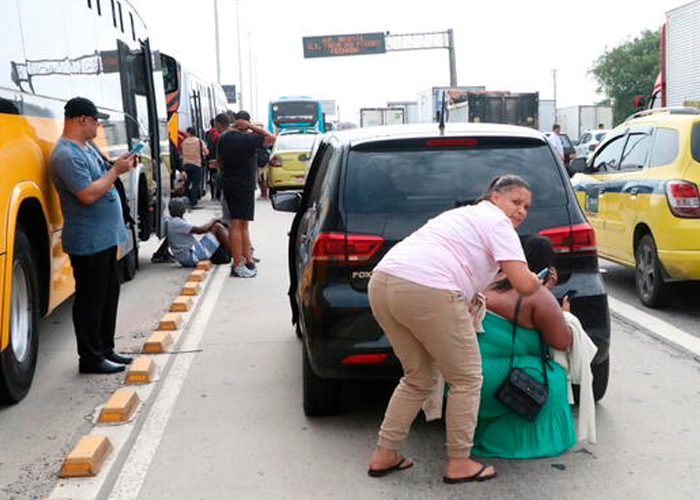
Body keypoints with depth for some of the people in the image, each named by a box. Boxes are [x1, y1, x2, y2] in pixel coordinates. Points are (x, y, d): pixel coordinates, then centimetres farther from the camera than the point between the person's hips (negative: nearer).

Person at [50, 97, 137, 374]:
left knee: (109, 294, 16)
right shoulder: (66, 155, -18)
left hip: (105, 237, 10)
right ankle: (90, 359, 10)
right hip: (87, 242, -10)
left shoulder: (86, 147, 13)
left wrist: (118, 167, 5)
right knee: (90, 299, -1)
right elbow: (88, 194, -25)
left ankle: (105, 349, 28)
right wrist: (116, 170, -15)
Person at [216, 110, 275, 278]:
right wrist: (251, 126, -10)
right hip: (244, 186, -8)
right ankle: (237, 265, -6)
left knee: (243, 223, 16)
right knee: (237, 224, -8)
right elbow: (271, 138, -13)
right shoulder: (247, 138, -16)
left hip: (229, 184, 8)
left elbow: (220, 161, 17)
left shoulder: (223, 138, 7)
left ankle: (248, 260, 22)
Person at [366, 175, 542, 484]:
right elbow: (524, 284, -3)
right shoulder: (497, 222, 6)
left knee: (418, 379, 23)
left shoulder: (463, 214, 33)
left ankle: (384, 455, 26)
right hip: (427, 292, -9)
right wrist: (538, 282, 18)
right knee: (466, 380, 9)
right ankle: (459, 464, 17)